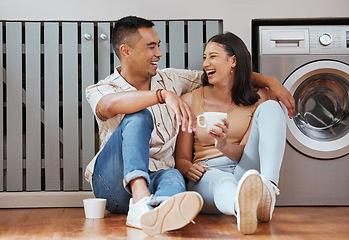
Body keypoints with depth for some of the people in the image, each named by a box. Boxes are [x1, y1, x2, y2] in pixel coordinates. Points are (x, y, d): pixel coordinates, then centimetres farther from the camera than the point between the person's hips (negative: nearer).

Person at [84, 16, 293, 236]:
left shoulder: (170, 80, 14)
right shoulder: (100, 90, -1)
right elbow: (111, 105, -27)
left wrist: (271, 81, 10)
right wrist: (164, 95, -40)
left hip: (155, 179, 3)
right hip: (112, 181, -3)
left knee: (173, 176, -34)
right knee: (138, 117, -28)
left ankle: (151, 213, -69)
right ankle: (140, 200, -52)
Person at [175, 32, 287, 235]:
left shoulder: (258, 98, 8)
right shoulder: (190, 100, 8)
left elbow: (248, 153, -3)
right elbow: (182, 158, 8)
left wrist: (225, 146, -27)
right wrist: (189, 169, -17)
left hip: (247, 171, 1)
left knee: (270, 107, -18)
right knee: (220, 180, -40)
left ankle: (268, 187, -44)